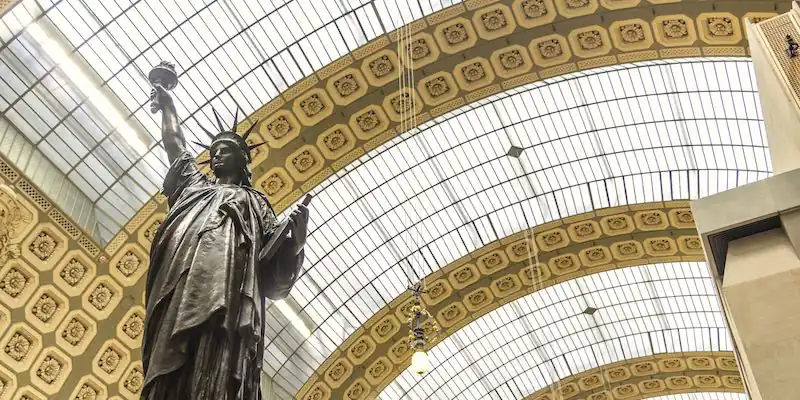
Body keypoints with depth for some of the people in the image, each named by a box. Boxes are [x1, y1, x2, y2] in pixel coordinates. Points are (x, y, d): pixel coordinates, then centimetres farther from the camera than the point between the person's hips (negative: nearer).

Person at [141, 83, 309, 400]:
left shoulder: (253, 201, 26)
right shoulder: (193, 186, 38)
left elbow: (275, 261, 14)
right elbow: (174, 143, 49)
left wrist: (297, 236, -5)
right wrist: (167, 107, 61)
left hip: (226, 299, -3)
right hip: (179, 293, 3)